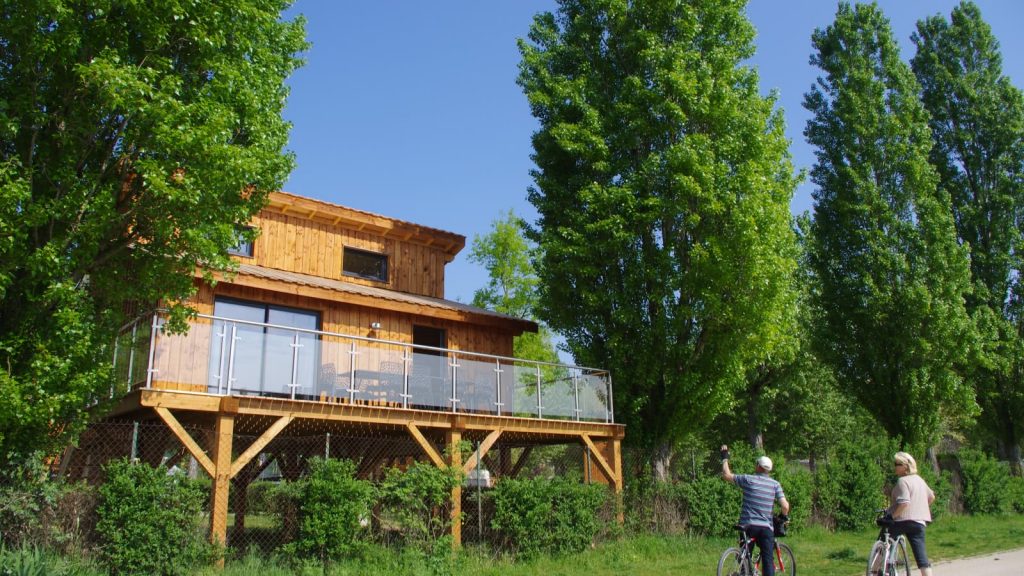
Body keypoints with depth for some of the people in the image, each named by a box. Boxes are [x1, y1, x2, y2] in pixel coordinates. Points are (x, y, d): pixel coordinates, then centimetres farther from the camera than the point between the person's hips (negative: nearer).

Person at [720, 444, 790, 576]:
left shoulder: (749, 479, -2)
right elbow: (785, 506, -3)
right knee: (768, 560, 1)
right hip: (766, 527, 1)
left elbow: (726, 475, 4)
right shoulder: (775, 484, 4)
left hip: (748, 525, -1)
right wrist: (783, 517, 18)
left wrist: (725, 458, 17)